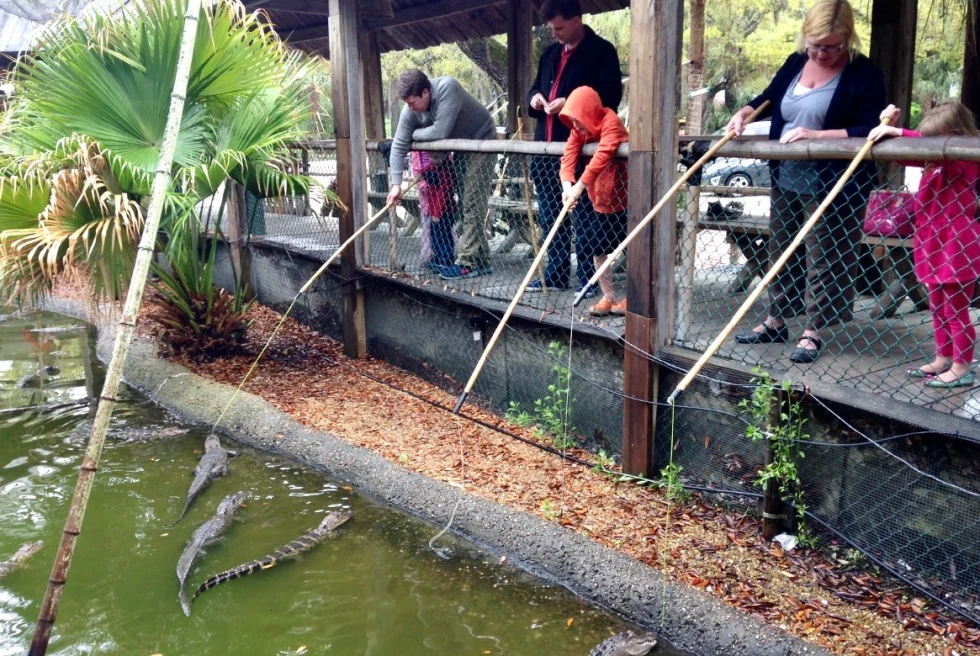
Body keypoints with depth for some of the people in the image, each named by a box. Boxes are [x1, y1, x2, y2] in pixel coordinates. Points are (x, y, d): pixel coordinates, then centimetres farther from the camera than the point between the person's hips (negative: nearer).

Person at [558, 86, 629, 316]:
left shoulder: (611, 122, -23)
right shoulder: (578, 129, -1)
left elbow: (602, 156, -37)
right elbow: (568, 155, -15)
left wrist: (579, 186, -45)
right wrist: (567, 185, -34)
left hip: (622, 196, -7)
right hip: (598, 199, 7)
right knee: (599, 249, 9)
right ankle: (608, 297, 20)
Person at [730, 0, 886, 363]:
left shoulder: (864, 73, -11)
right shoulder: (796, 63, 7)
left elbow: (869, 131, -18)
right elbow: (768, 98, 21)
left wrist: (815, 135, -26)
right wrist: (743, 113, 0)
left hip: (832, 183, -6)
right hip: (786, 177, 7)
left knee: (822, 258, 0)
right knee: (781, 251, 15)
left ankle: (813, 331, 10)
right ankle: (776, 320, 28)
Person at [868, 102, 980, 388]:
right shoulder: (937, 163, 10)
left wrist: (897, 133, -33)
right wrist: (889, 127, 4)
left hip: (957, 249, -9)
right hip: (936, 248, 9)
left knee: (955, 311, -1)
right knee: (939, 309, 17)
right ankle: (942, 360, 28)